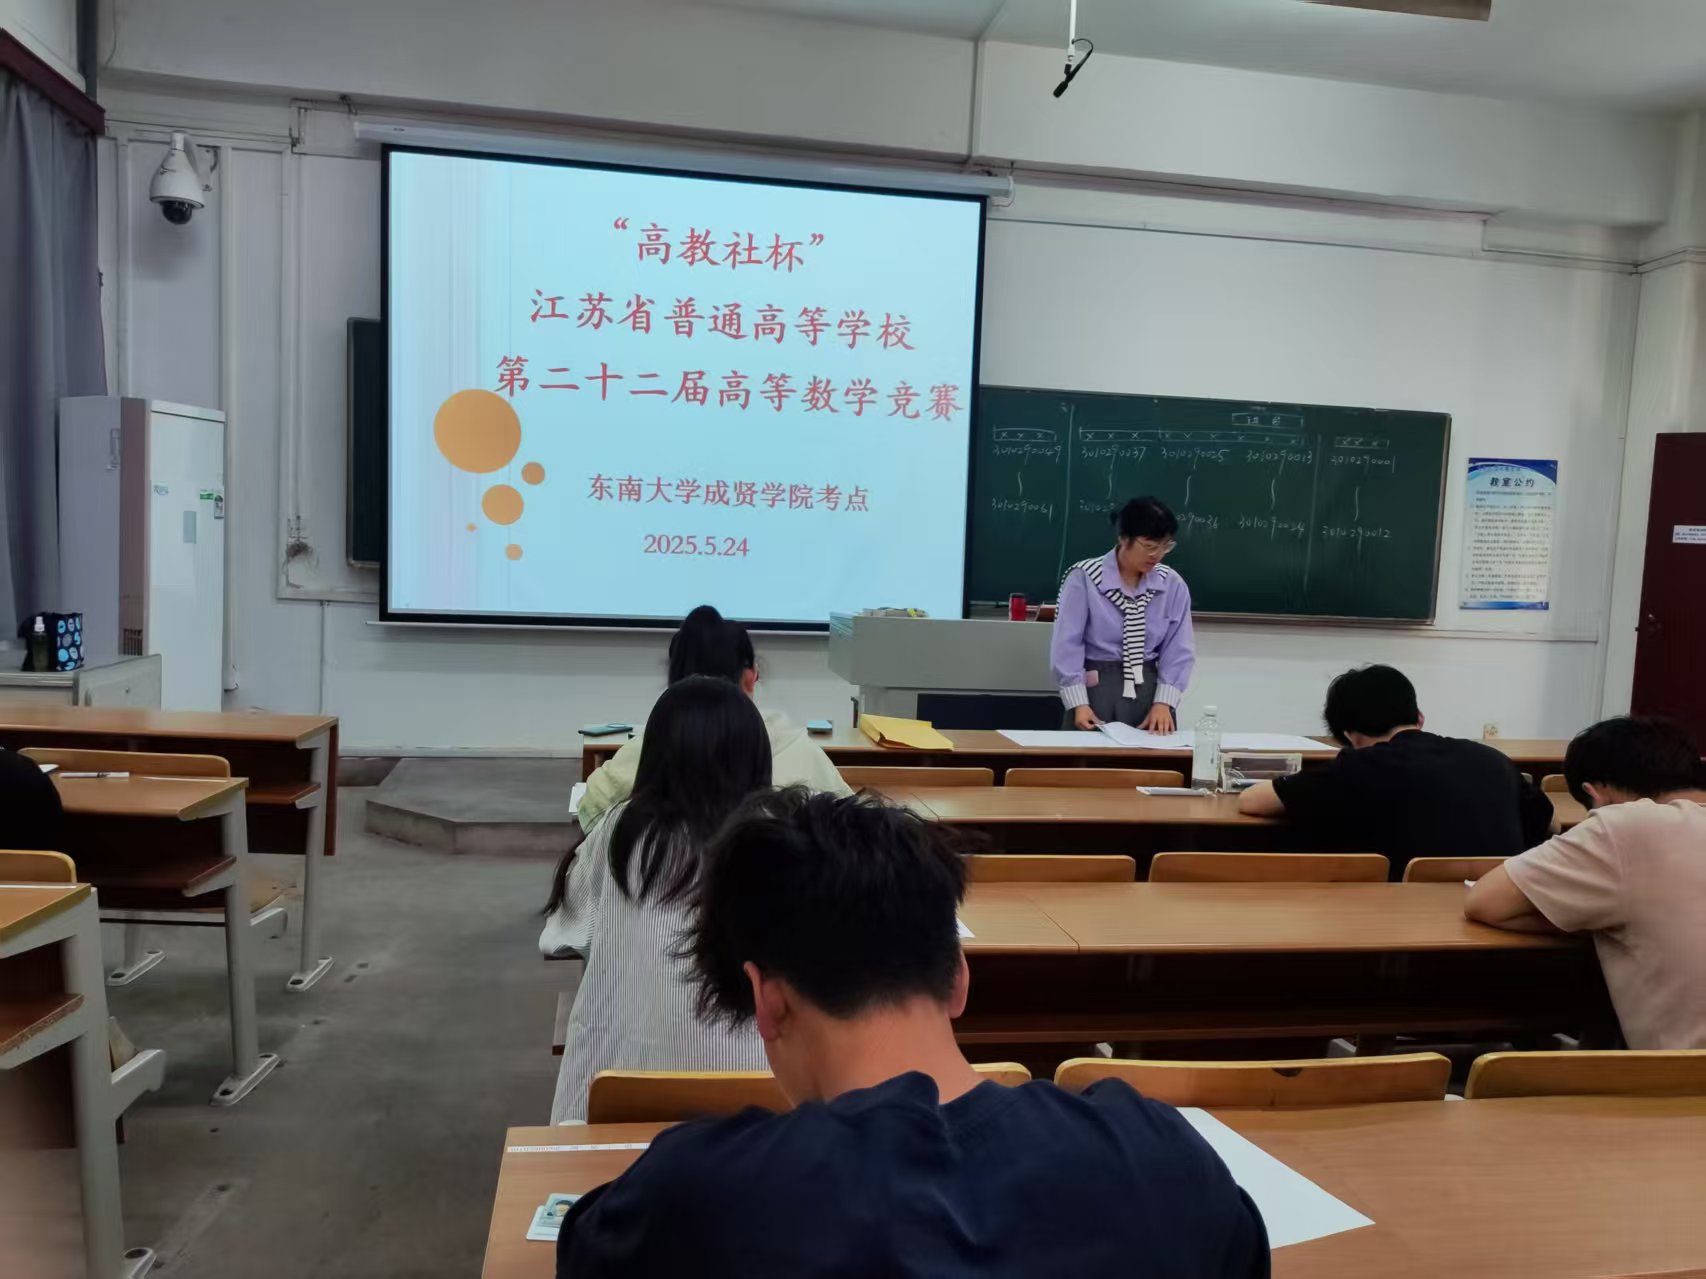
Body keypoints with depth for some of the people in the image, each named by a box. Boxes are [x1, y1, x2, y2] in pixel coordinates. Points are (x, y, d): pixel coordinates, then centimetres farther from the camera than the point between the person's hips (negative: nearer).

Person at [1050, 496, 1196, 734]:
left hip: (1149, 690, 3)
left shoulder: (1173, 585, 1)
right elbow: (1067, 646, -9)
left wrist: (1164, 702, -8)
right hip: (1097, 689, -3)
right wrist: (1078, 703, -14)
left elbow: (1179, 651, 2)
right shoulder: (1084, 578, -10)